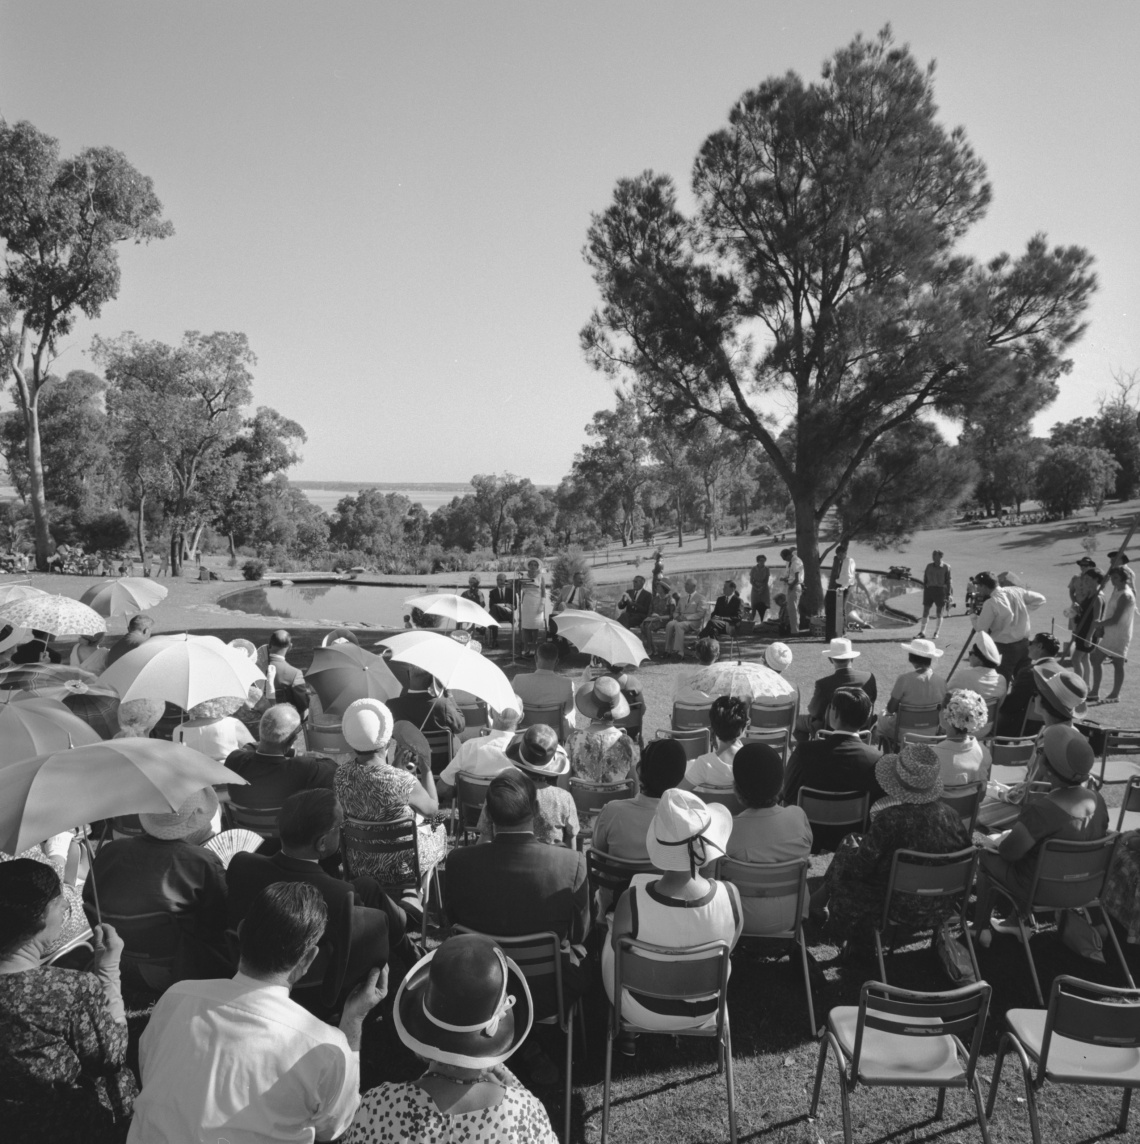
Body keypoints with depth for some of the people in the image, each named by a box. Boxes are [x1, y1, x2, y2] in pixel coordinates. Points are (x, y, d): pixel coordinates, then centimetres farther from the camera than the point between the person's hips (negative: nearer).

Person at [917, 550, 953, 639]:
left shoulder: (946, 567, -1)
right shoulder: (929, 566, 8)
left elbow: (948, 581, -1)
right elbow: (925, 579, 11)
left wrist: (948, 594, -5)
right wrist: (924, 590, 5)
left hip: (940, 590, -3)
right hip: (929, 589, 3)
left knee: (939, 613, 3)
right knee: (925, 611, 0)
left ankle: (936, 633, 12)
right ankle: (922, 632, 2)